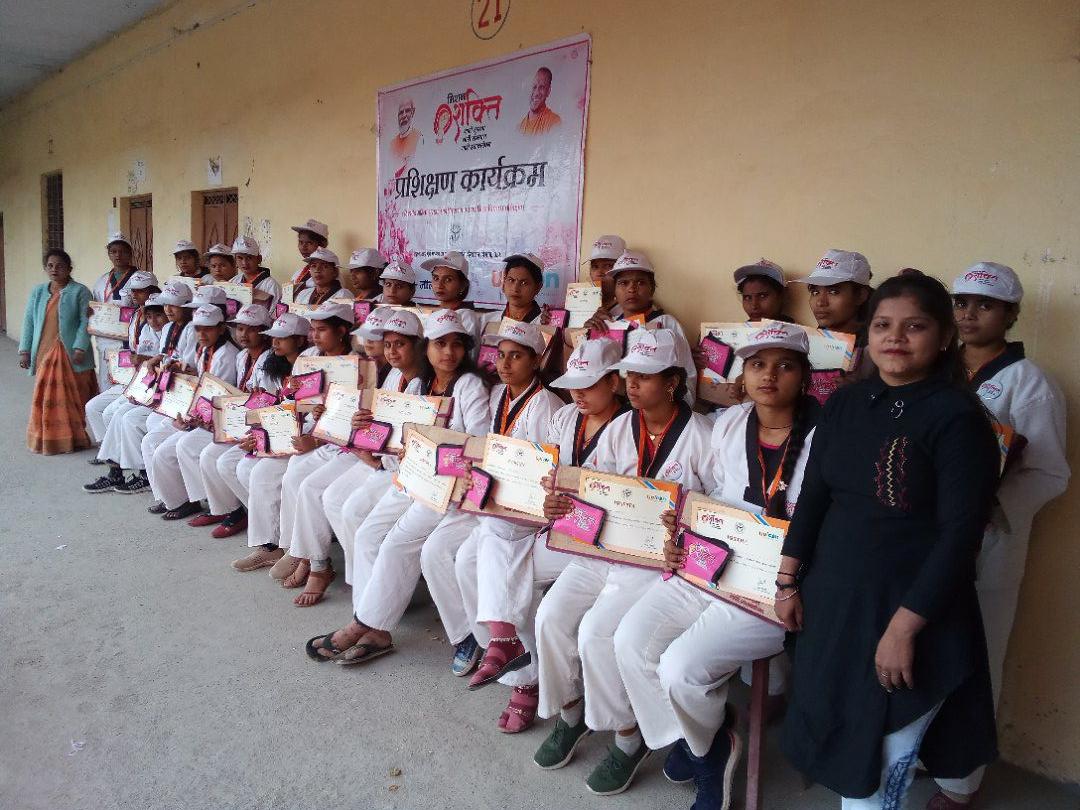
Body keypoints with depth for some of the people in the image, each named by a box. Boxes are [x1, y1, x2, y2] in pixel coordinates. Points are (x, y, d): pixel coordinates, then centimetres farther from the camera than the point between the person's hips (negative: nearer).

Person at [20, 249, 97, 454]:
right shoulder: (38, 292, 14)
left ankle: (73, 438, 10)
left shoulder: (80, 291, 0)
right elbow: (29, 321, 13)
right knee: (46, 397, 5)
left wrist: (80, 347, -16)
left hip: (70, 354, -4)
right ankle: (46, 439, 14)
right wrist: (24, 350, 7)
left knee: (73, 397, 0)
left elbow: (85, 322, -7)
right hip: (44, 353, 4)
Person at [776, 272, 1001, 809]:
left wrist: (903, 627, -19)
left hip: (913, 613, -5)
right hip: (831, 600, 5)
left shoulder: (958, 416, -13)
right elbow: (813, 497, 8)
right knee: (840, 747, 17)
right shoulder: (845, 403, 4)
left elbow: (960, 534, -17)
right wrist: (788, 581, 6)